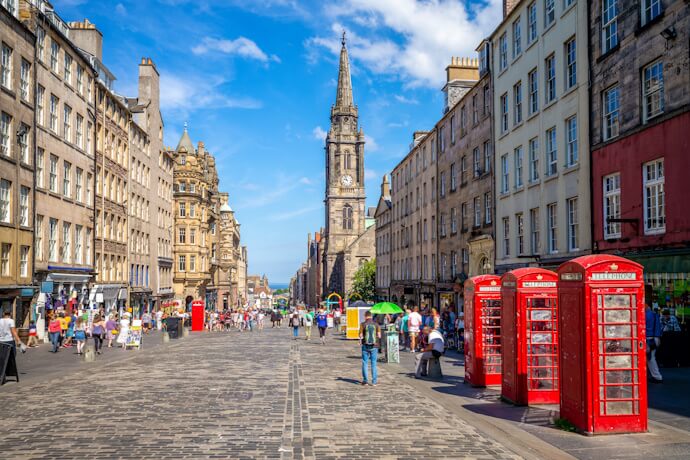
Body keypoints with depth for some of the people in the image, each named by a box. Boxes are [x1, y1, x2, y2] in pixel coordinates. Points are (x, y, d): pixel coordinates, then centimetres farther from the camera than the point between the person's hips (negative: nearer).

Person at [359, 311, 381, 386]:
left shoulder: (363, 324, -6)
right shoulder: (376, 324, 0)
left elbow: (361, 336, -6)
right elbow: (379, 335, -2)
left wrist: (360, 341, 14)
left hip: (365, 346, -1)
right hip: (374, 346, 1)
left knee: (365, 363, 9)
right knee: (374, 363, 7)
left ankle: (365, 380, 9)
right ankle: (374, 381, 5)